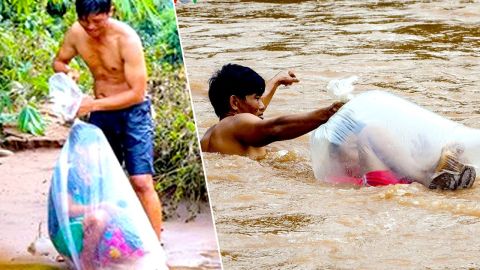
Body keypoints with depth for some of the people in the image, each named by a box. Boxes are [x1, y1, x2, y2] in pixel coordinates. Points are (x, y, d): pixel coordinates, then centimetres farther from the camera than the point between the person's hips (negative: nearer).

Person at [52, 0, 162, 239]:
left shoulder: (126, 39, -24)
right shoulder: (76, 33, -8)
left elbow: (137, 93, -23)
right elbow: (59, 61, 11)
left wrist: (93, 105, -28)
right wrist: (67, 72, -14)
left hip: (133, 112, -6)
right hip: (100, 112, 6)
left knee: (141, 182, -13)